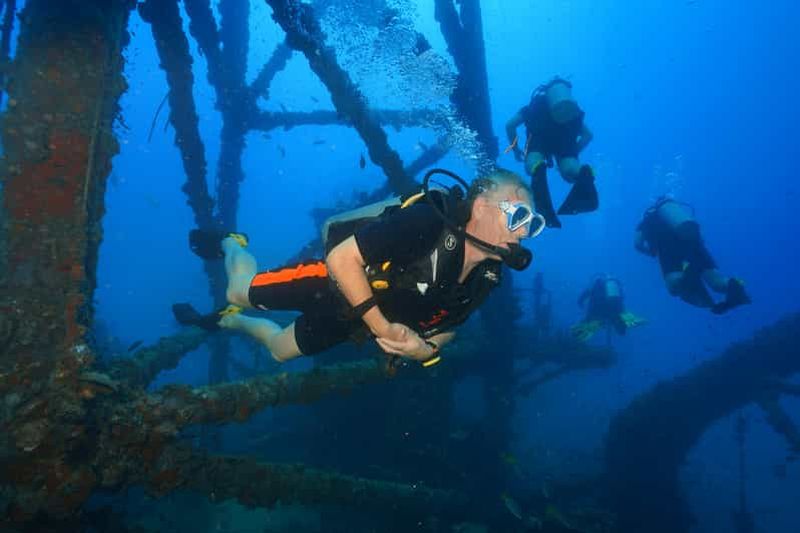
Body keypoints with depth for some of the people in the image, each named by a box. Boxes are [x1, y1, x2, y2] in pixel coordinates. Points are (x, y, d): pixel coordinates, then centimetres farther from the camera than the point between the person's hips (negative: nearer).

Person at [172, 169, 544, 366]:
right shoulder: (428, 223, -37)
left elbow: (445, 325, 2)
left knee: (280, 350, 24)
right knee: (239, 292, 11)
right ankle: (228, 243, 44)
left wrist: (426, 349, -19)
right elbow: (342, 258, -35)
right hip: (332, 282, -6)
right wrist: (382, 327, -33)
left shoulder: (486, 277, -14)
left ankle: (224, 321, 53)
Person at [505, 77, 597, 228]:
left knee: (533, 166, -13)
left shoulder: (533, 106, 39)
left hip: (541, 133, -1)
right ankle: (584, 172, -40)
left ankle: (538, 168, -49)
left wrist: (515, 149, 35)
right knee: (570, 173, -6)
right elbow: (588, 135, 31)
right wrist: (572, 154, 35)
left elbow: (509, 125, 26)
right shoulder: (574, 114, 42)